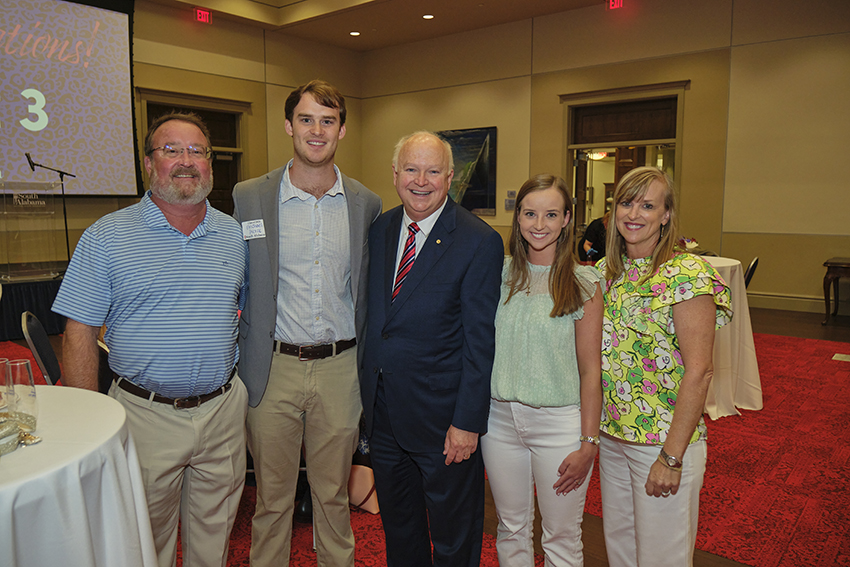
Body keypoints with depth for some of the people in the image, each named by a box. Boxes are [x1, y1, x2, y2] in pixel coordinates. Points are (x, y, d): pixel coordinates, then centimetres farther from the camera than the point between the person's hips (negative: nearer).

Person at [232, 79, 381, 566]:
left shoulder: (367, 205, 3)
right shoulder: (249, 198, -2)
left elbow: (367, 293, 8)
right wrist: (246, 360, -2)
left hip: (340, 368, 1)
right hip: (273, 368, -1)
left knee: (334, 494, 17)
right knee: (272, 497, 14)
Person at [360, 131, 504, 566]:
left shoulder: (480, 242, -13)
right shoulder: (378, 231, 4)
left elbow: (479, 340, -14)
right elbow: (372, 318, 10)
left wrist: (467, 422, -16)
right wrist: (366, 391, 7)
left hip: (443, 416, -5)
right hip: (383, 413, 5)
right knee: (398, 529, 24)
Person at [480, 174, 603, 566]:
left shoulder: (584, 284, -7)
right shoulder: (500, 274, 2)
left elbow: (591, 371, -6)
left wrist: (588, 444, -8)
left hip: (559, 422, -3)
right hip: (500, 418, 3)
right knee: (511, 528, 18)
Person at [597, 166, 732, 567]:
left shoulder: (687, 274, -15)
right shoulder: (605, 271, 4)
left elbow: (698, 371, -18)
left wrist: (672, 456, -19)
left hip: (664, 441, -6)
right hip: (611, 434, 6)